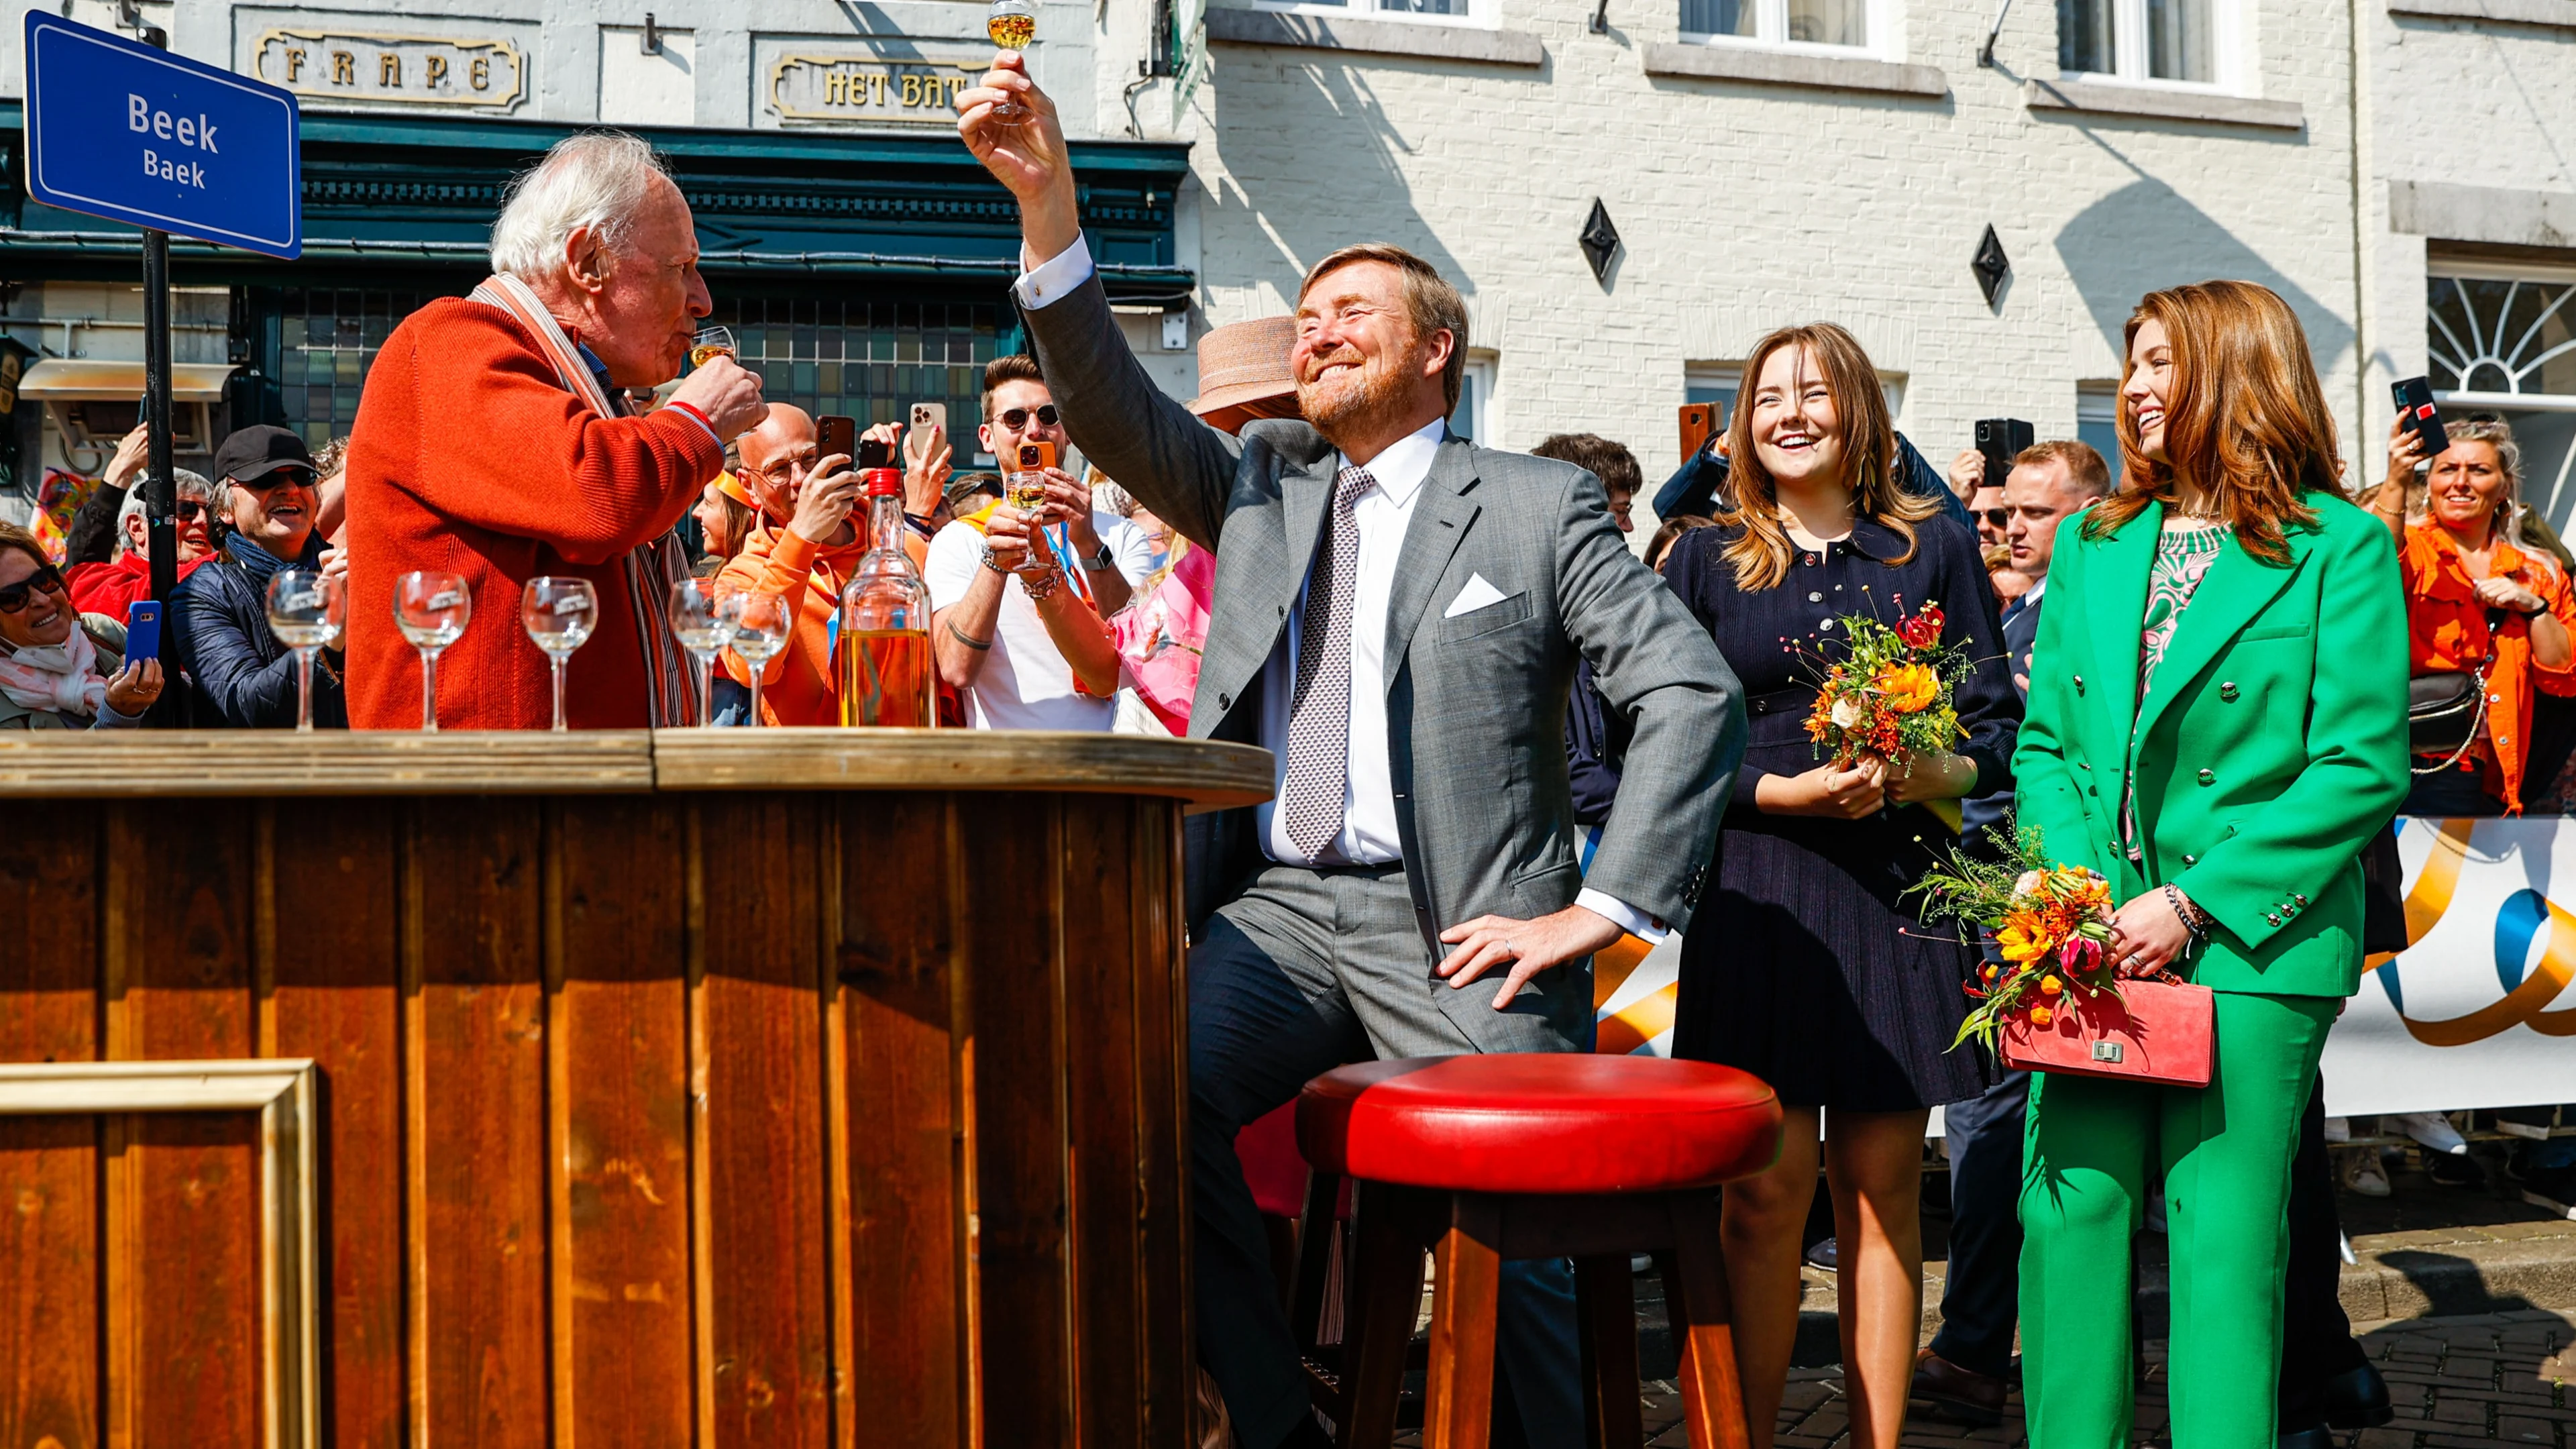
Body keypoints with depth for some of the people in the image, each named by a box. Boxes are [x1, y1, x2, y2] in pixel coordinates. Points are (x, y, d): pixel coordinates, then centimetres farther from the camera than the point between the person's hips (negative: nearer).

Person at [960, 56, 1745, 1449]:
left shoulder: (1536, 506, 6)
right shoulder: (1262, 484, 18)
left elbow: (1695, 695, 0)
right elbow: (1114, 411, 3)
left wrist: (1599, 909, -7)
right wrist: (1046, 201, -9)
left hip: (1456, 924, -3)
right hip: (1278, 905, 3)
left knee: (1509, 1242, -14)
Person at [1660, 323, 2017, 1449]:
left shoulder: (1931, 549, 10)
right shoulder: (1708, 561, 9)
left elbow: (1996, 724, 8)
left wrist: (1929, 775, -13)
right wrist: (1785, 791, -12)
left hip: (1896, 887, 1)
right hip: (1758, 891, -1)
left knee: (1882, 1183, 3)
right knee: (1766, 1187, -6)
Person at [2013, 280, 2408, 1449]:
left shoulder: (2339, 546, 0)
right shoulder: (2091, 542, 15)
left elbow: (2363, 767, -6)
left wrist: (2195, 904, -12)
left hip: (2254, 937, -4)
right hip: (2097, 939, 4)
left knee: (2224, 1230, -3)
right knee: (2068, 1206, 1)